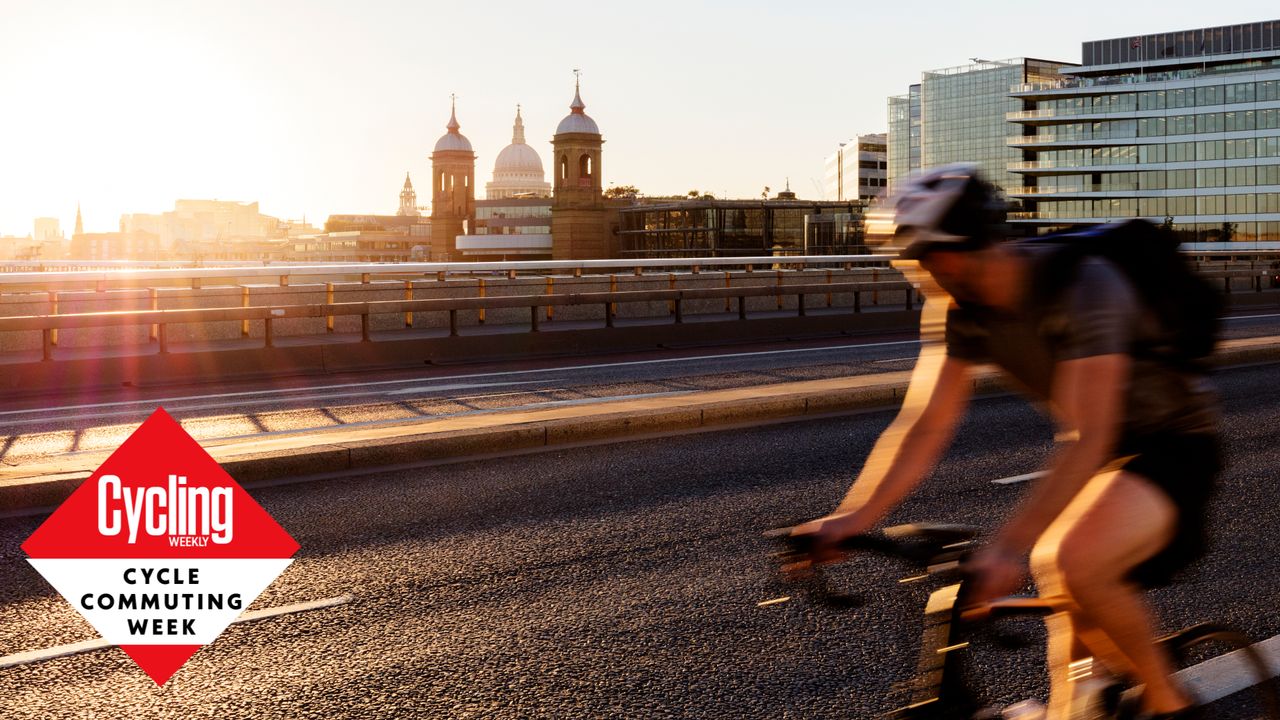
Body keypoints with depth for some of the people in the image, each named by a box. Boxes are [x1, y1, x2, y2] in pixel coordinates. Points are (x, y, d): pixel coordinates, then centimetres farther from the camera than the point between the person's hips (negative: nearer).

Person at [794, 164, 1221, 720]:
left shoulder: (1082, 285, -31)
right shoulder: (964, 310, -10)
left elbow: (1089, 440, -38)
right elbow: (925, 428, -11)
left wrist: (1010, 547, -46)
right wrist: (852, 518, -23)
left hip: (1174, 444, -7)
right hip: (1098, 449, 7)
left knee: (1077, 562, -30)